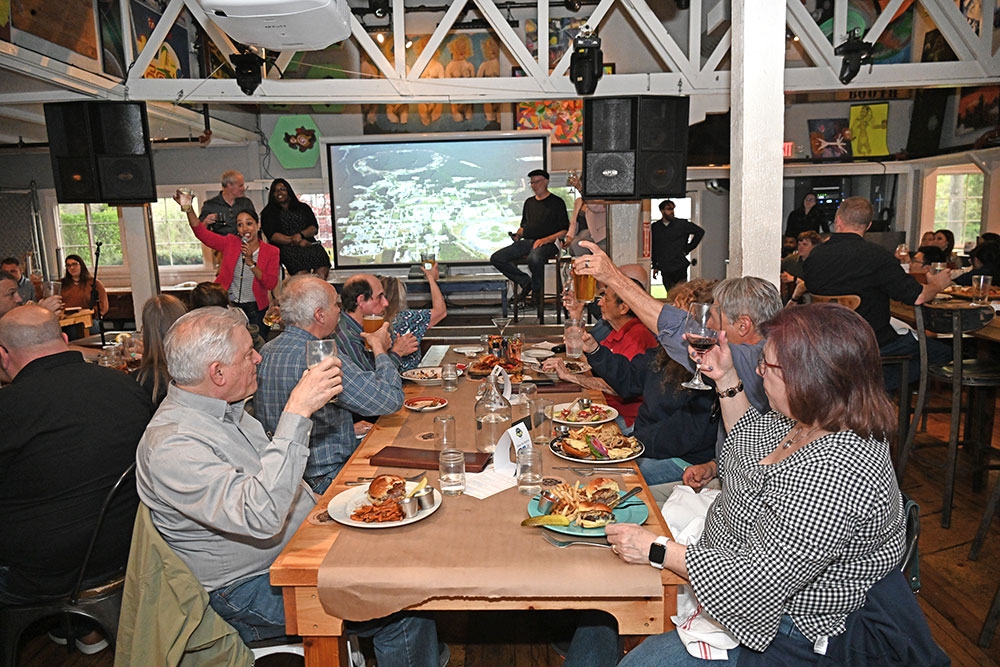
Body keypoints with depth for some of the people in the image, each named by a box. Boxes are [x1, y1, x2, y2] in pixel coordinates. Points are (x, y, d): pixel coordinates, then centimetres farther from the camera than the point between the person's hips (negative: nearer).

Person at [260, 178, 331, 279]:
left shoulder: (303, 207, 24)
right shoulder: (268, 213, 17)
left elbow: (315, 228, 12)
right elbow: (272, 235, 2)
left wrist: (301, 235, -10)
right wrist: (294, 241, -11)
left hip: (308, 244, 3)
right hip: (285, 247, -3)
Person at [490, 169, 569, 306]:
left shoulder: (557, 202, 5)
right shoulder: (529, 202, 24)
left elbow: (564, 231, -1)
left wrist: (546, 239, -16)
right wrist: (518, 234, 8)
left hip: (547, 243, -6)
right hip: (526, 242, 6)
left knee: (534, 259, -41)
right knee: (496, 259, -13)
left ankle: (537, 290, -12)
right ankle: (526, 282, -2)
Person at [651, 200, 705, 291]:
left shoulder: (682, 224, 0)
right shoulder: (655, 227, 8)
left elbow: (700, 232, 7)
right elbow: (653, 248, 15)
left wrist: (687, 249, 3)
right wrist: (655, 266, 13)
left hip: (680, 267, -2)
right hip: (665, 270, 2)